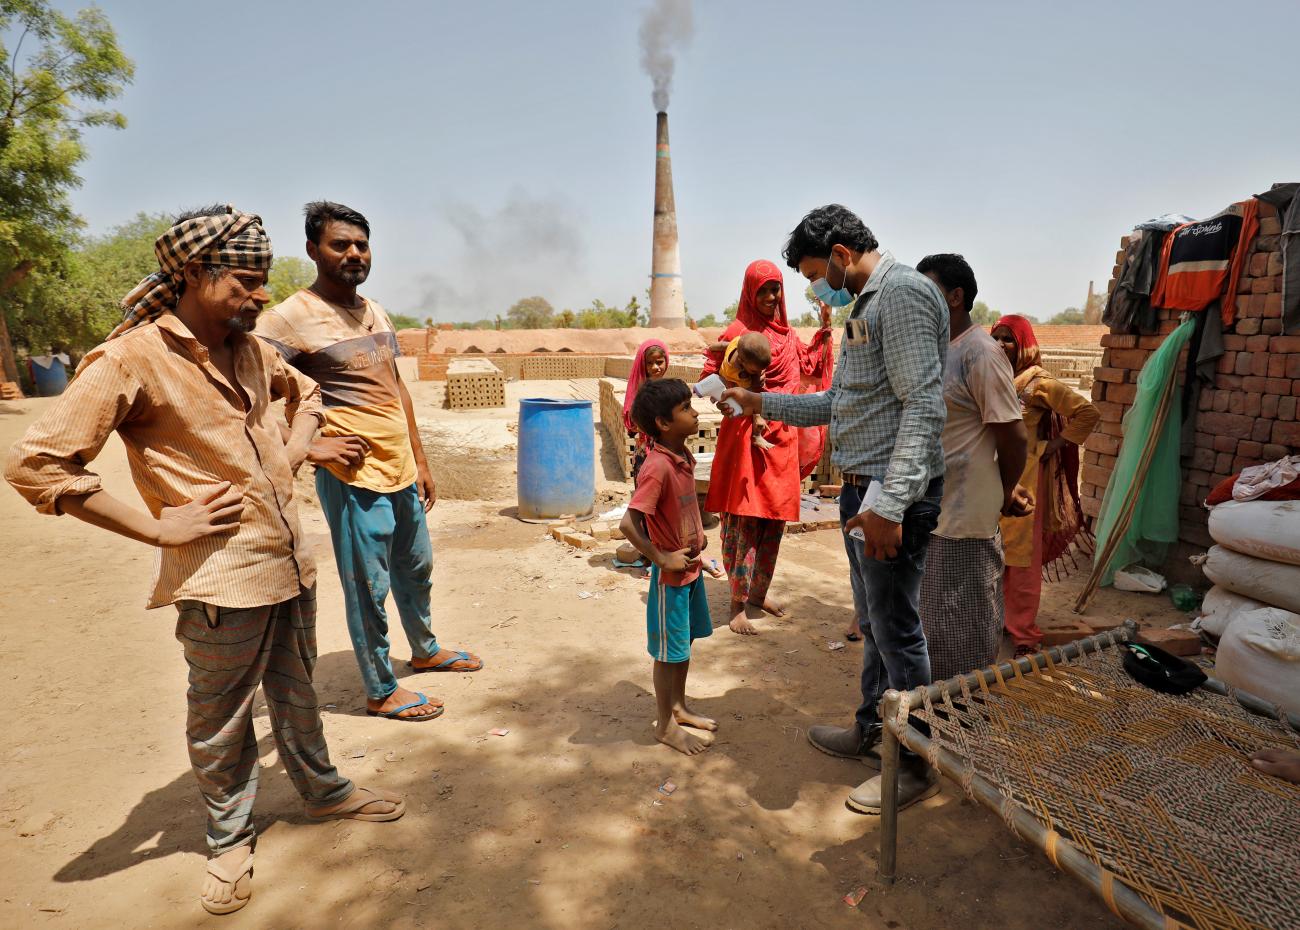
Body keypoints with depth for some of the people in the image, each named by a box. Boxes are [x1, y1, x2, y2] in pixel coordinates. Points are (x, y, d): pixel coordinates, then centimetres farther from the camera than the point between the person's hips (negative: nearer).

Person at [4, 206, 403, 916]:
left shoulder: (250, 351, 6)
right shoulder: (133, 358, -14)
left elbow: (304, 393, 27)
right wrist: (159, 527, -17)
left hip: (291, 563, 6)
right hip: (221, 580, -6)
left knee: (295, 696, 24)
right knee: (220, 725, 13)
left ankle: (322, 790, 44)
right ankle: (229, 837, 36)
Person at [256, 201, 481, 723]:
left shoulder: (375, 312, 12)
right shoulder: (291, 318, -12)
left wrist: (420, 462, 15)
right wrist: (310, 448, -19)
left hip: (401, 472, 8)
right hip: (354, 478, -8)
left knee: (416, 568, 22)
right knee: (368, 588, 5)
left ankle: (425, 650, 45)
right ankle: (381, 692, 23)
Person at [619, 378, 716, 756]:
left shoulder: (683, 456, 1)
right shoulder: (657, 467, -27)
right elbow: (628, 523, -31)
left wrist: (697, 533, 7)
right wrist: (662, 558, -22)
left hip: (692, 567, 8)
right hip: (671, 575, -8)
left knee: (685, 643, 22)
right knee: (670, 651, 8)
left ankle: (679, 707, 41)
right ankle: (665, 724, 26)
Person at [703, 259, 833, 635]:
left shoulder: (788, 334, 14)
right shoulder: (737, 332, -6)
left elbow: (809, 366, 28)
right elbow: (711, 378, -7)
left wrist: (824, 332, 17)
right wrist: (742, 394, -21)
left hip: (781, 436, 7)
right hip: (747, 433, -7)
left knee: (775, 519, 11)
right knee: (745, 519, -5)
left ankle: (759, 593, 25)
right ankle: (738, 605, 2)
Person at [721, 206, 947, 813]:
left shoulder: (902, 292, -13)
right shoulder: (865, 306, 19)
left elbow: (923, 406, -22)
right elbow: (838, 403, 23)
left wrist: (888, 502, -28)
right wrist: (762, 403, 19)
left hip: (893, 492, -10)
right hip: (862, 487, 10)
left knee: (896, 627, 1)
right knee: (873, 620, 19)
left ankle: (915, 764, 19)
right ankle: (872, 731, 36)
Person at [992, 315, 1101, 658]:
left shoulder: (1038, 383, -10)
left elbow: (1088, 413, -13)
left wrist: (1052, 447, -11)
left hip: (1023, 478, -5)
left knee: (1021, 554, 1)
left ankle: (1024, 631, 10)